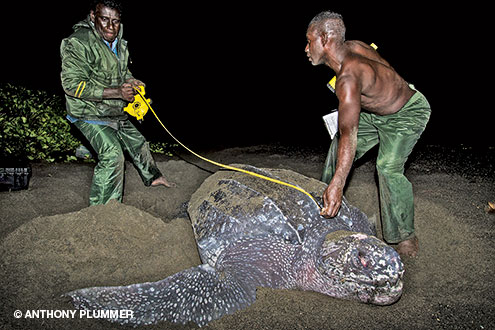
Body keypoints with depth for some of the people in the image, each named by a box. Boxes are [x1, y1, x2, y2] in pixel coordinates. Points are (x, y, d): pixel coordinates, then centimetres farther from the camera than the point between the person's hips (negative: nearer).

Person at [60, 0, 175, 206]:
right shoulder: (78, 43, -20)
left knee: (138, 143, 21)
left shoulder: (119, 44, 7)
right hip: (90, 114, -8)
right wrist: (117, 92, -30)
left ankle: (153, 177, 46)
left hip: (116, 113, 9)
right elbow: (72, 84, -26)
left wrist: (130, 81, 1)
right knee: (112, 155, -23)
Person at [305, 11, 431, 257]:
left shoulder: (348, 78, -38)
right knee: (337, 147, 7)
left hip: (408, 113, -10)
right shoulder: (352, 47, -13)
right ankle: (327, 204, 21)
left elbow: (349, 134, -46)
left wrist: (337, 185, -51)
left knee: (389, 167, -25)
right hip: (375, 113, 10)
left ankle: (405, 236, -9)